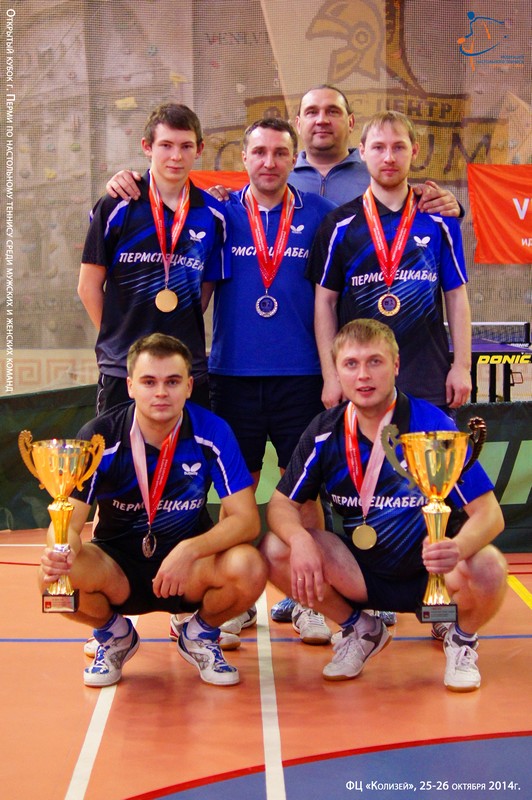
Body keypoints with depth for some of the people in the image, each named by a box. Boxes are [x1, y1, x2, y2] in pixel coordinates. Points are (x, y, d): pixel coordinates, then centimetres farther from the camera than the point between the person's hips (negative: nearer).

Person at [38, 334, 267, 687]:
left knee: (249, 569, -31)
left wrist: (190, 550, -33)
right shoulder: (100, 437, -13)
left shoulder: (213, 433, -13)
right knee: (56, 574, -31)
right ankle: (115, 635, 6)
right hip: (117, 570, 0)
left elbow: (246, 518, -16)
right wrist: (61, 551, -39)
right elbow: (69, 521, -14)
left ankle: (200, 636, 6)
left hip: (189, 572, 0)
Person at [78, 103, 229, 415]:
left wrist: (184, 337, 5)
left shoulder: (212, 214, 5)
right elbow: (90, 286, 3)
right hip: (122, 369, -2)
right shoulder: (116, 208, -2)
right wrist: (118, 337, 1)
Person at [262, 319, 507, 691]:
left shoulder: (434, 425, -15)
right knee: (276, 549, -19)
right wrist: (299, 538, -26)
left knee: (487, 568, -34)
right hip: (361, 573, 3)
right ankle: (361, 629, 8)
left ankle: (462, 638, 5)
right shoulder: (325, 432, -6)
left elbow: (489, 513, -17)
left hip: (429, 574, -3)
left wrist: (458, 548, -40)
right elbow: (282, 504, -1)